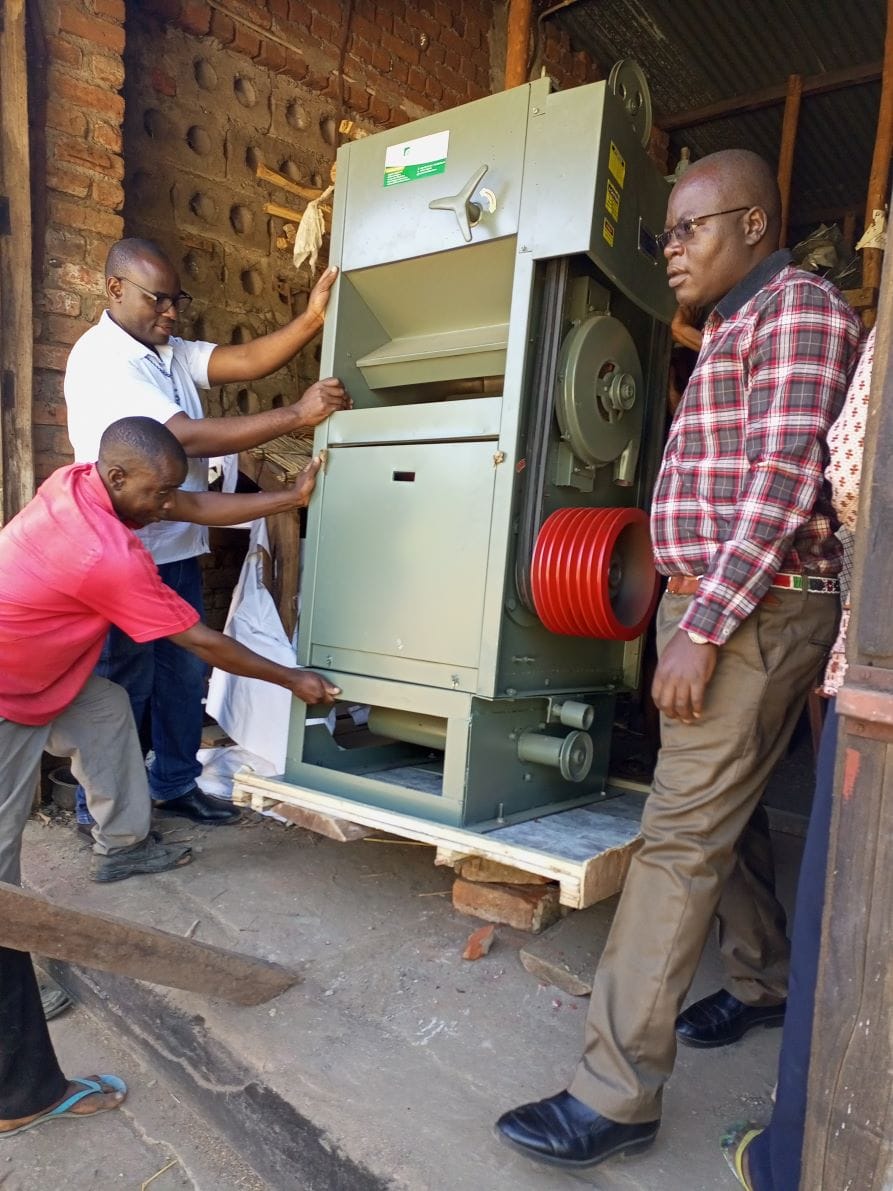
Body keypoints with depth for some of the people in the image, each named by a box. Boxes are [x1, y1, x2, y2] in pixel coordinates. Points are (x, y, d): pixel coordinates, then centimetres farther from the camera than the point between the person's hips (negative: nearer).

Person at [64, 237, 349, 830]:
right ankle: (99, 809, 22)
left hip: (177, 550, 8)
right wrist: (296, 415, -29)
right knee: (123, 686, 4)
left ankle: (176, 784, 32)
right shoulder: (100, 359, -17)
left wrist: (312, 319, -19)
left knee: (185, 674, 15)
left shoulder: (170, 352, 10)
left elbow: (244, 360, -5)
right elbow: (187, 437, -27)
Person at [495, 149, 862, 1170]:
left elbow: (783, 485, -20)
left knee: (680, 837, -9)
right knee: (726, 810, 18)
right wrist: (690, 617, 14)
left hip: (754, 611, -10)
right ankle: (764, 982, 39)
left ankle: (617, 1096, 0)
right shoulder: (732, 327, 20)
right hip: (709, 599, 10)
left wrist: (703, 630, -23)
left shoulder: (796, 308, -9)